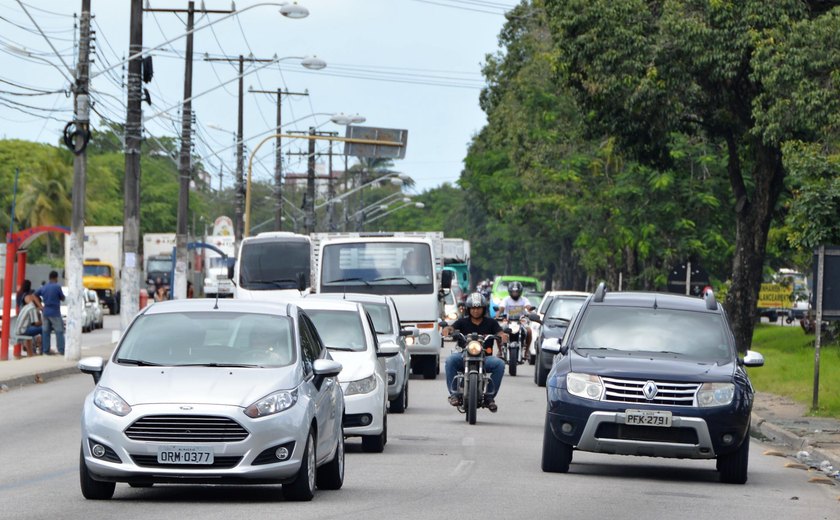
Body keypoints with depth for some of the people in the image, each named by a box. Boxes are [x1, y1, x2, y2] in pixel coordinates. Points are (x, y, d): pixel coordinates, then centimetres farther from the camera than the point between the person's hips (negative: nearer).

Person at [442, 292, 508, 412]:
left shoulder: (490, 323, 12)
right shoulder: (463, 322, 10)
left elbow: (500, 333, -2)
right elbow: (451, 328, -5)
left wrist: (503, 336, -27)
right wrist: (447, 330, -30)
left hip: (485, 357, 0)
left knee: (500, 364, -28)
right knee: (450, 360, -30)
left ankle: (489, 396, -17)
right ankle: (454, 393, -22)